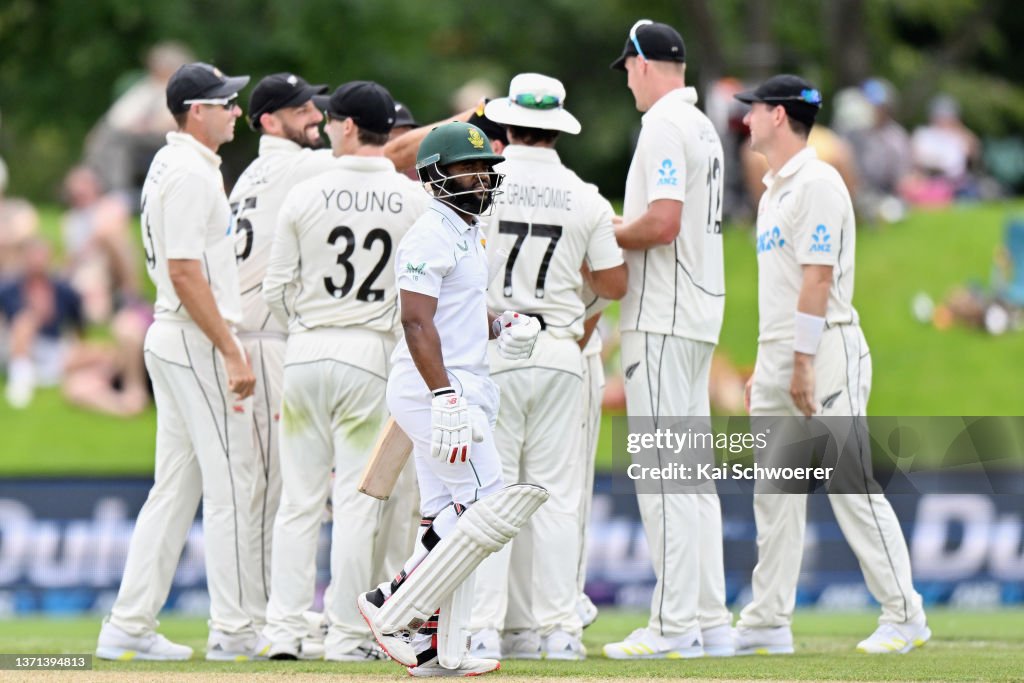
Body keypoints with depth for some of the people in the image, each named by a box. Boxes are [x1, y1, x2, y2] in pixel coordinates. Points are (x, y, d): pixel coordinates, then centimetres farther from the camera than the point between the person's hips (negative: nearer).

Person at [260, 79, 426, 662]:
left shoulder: (306, 195, -1)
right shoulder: (415, 200, -3)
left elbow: (276, 288, 3)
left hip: (306, 350, 1)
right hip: (373, 352, -1)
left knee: (299, 497, 7)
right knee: (359, 497, 2)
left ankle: (285, 629, 4)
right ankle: (347, 633, 2)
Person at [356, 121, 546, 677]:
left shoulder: (467, 233, 17)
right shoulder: (431, 236, -14)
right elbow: (417, 322, -21)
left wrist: (502, 325, 7)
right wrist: (445, 398, -29)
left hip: (458, 389, 10)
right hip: (434, 387, -10)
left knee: (450, 522, 9)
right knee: (487, 511, -13)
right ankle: (393, 607, -7)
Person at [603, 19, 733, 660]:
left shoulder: (665, 125, -13)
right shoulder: (703, 127, 17)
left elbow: (662, 223, -22)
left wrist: (604, 236, -7)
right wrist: (620, 228, 18)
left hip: (663, 319, -10)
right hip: (699, 317, 10)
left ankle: (674, 627, -11)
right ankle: (710, 623, 12)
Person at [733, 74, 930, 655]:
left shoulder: (817, 183, -11)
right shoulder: (774, 190, 19)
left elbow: (818, 279, -17)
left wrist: (804, 364, -21)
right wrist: (764, 367, 19)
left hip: (825, 351, -10)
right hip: (779, 356, 10)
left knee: (852, 487, -9)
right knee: (774, 496, 8)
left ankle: (905, 616, -6)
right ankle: (769, 623, 10)